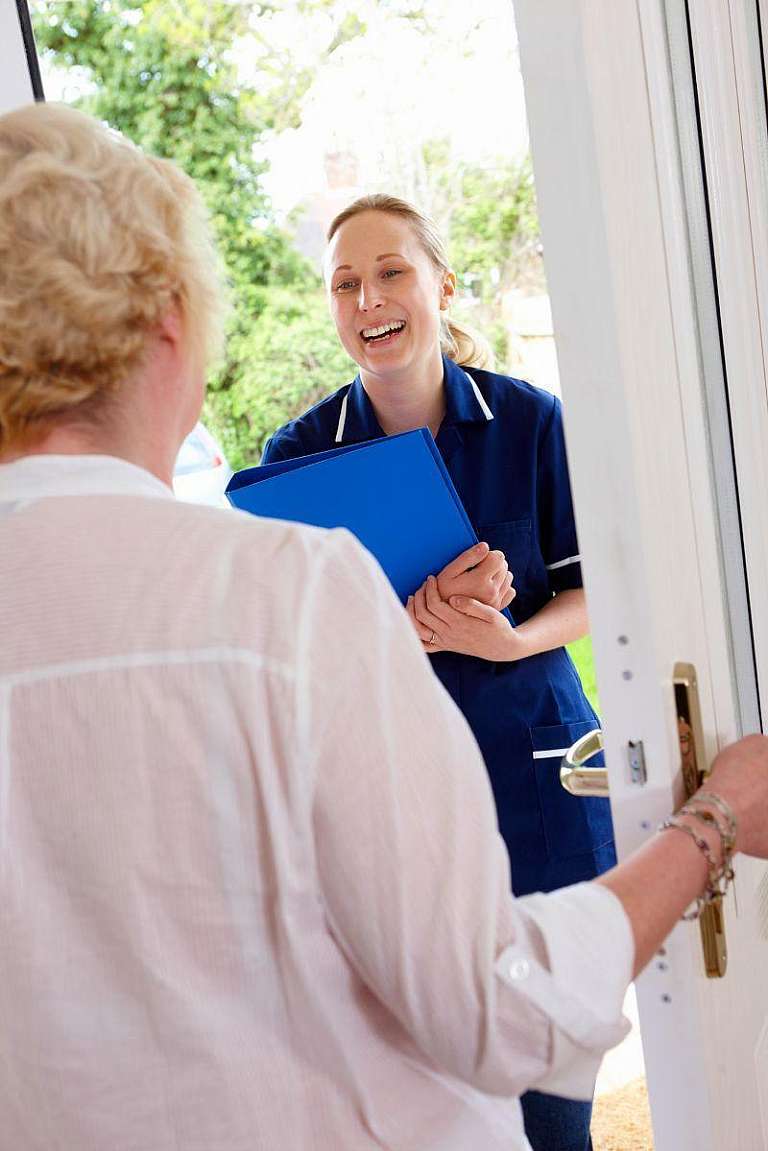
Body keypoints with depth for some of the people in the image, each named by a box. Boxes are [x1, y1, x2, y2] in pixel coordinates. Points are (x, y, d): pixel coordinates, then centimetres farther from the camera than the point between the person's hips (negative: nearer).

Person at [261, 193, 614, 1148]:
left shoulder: (529, 420, -3)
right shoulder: (299, 453, -4)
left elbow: (592, 592, 3)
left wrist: (507, 639, -18)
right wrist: (420, 627, -23)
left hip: (534, 768, 1)